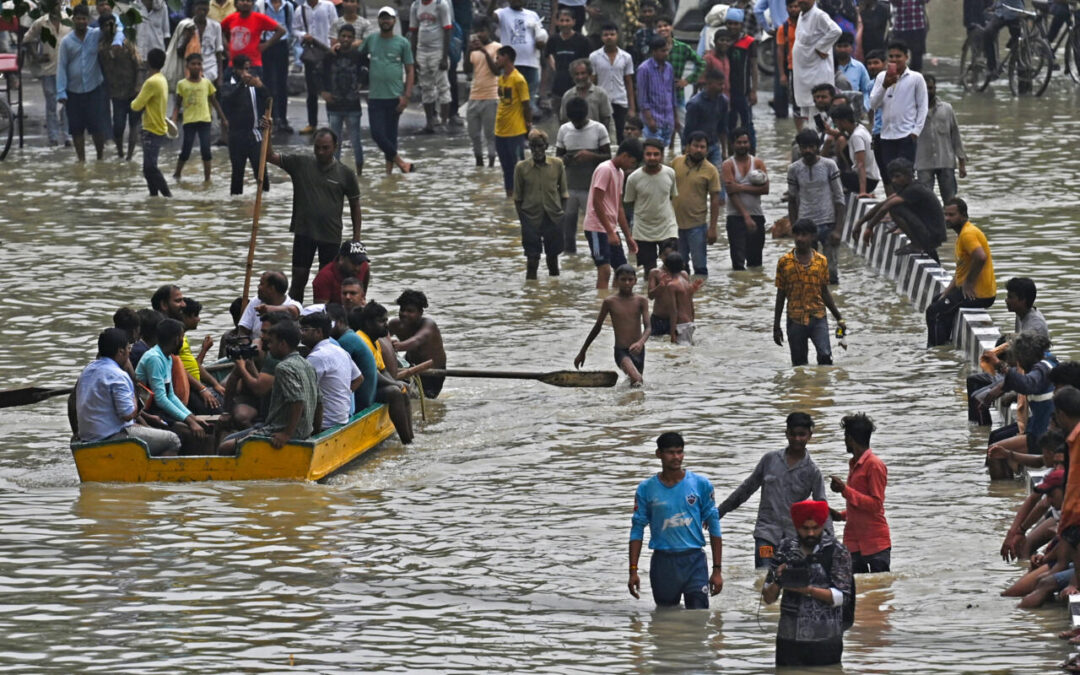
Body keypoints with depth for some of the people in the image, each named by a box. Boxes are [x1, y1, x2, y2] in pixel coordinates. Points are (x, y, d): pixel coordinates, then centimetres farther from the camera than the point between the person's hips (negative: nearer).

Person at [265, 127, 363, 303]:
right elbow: (270, 157, -4)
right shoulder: (300, 163, -1)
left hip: (331, 236, 0)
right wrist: (266, 133, -20)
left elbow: (354, 205, 6)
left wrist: (356, 238, 3)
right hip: (304, 233, 0)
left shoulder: (346, 174, -1)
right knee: (299, 280, 0)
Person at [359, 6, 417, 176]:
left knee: (391, 134, 4)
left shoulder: (402, 43, 2)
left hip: (395, 97, -2)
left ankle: (389, 169, 10)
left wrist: (406, 95, -7)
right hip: (375, 97, 2)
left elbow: (410, 70, 2)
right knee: (377, 133, -7)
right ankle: (401, 163, 3)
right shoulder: (371, 40, 8)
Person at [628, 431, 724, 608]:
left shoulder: (700, 484, 1)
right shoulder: (646, 489, 2)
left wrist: (717, 570, 1)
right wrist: (633, 571, -1)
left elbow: (714, 526, 5)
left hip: (694, 560, -1)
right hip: (663, 562, 1)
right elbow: (637, 530, 6)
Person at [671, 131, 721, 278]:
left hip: (697, 225, -4)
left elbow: (715, 200, -5)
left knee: (700, 266, -1)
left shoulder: (710, 170, -7)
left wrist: (712, 228, -9)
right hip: (675, 223, 4)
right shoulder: (676, 162, 2)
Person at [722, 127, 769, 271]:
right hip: (736, 216, -3)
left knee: (755, 261, 7)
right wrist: (746, 216, -19)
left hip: (756, 215, 3)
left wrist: (742, 188, -15)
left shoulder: (758, 163, 8)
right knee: (738, 260, -8)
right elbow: (731, 192, -11)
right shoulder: (728, 165, -1)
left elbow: (765, 189, -4)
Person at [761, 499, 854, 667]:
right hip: (789, 639, 3)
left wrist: (808, 590, -22)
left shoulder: (836, 551, -3)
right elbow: (768, 598, 7)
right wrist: (777, 581, -14)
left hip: (825, 641, -3)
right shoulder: (786, 548, 6)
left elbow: (842, 596, -10)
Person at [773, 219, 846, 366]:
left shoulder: (821, 261, 3)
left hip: (818, 317, 0)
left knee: (825, 356, -19)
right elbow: (781, 295, 6)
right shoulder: (785, 262, 0)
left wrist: (839, 318, 13)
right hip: (795, 320, 0)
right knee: (799, 364, 4)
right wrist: (776, 326, 5)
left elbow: (824, 292, 13)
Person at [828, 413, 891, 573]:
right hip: (854, 542, 8)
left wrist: (845, 490, -20)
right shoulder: (854, 464, 17)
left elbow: (876, 504, -17)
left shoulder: (874, 465, -11)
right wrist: (841, 515, 11)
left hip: (875, 543, -8)